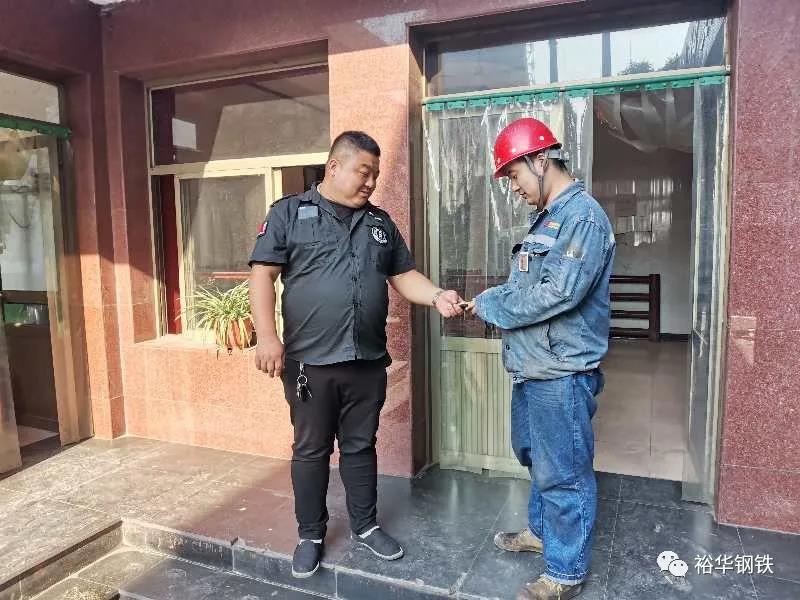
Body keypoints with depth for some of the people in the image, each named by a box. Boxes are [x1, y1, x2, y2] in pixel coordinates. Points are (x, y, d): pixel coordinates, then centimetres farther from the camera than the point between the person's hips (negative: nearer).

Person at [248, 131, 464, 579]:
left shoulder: (380, 222, 12)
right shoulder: (290, 213, -1)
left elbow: (404, 276, 12)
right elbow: (263, 275, -6)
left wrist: (438, 296, -8)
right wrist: (267, 337, -17)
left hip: (368, 361, 4)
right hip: (309, 361, -3)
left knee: (361, 446, 16)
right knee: (311, 450, 11)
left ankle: (366, 526, 33)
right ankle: (311, 535, 29)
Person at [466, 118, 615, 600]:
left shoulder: (584, 216, -16)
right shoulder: (548, 218, 13)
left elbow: (557, 292, -26)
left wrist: (490, 306, -14)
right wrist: (492, 299, -2)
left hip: (562, 372, -10)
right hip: (533, 366, 10)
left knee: (563, 472, 3)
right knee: (535, 456, 23)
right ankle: (542, 530, 44)